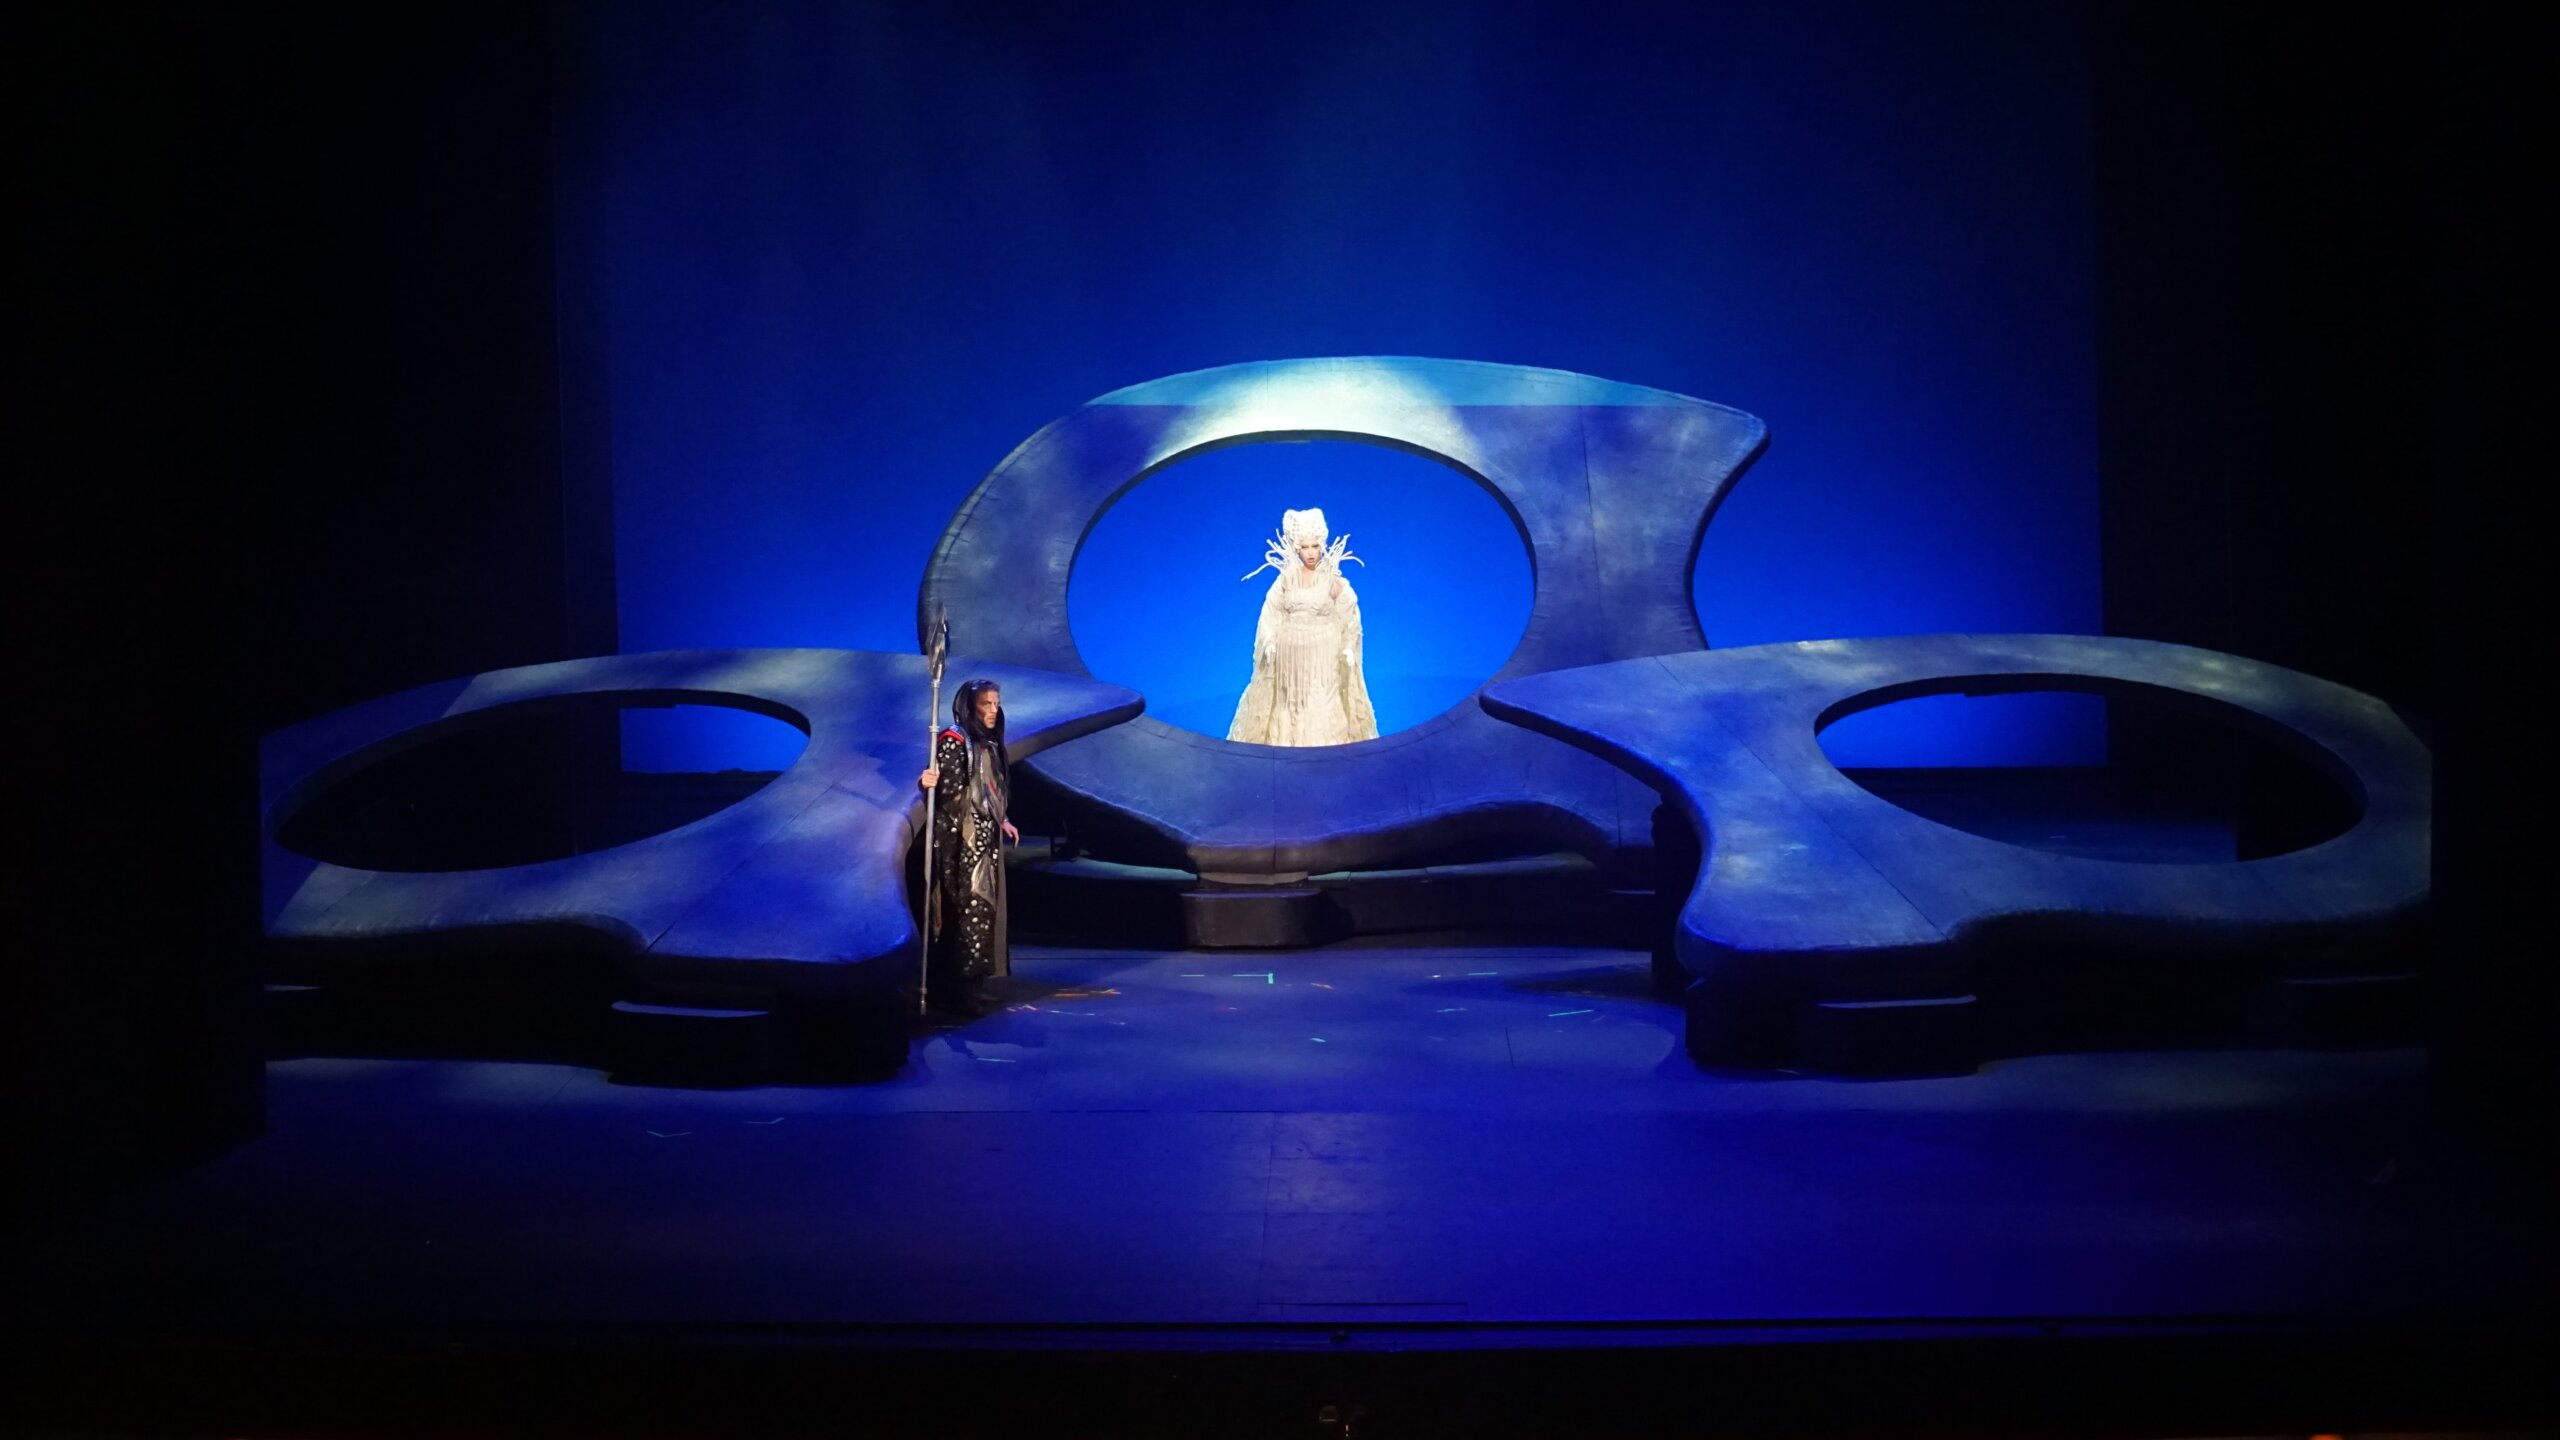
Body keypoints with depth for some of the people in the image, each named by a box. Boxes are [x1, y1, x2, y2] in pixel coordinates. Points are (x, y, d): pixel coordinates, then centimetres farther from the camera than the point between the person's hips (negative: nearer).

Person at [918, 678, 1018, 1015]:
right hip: (961, 842, -9)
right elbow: (947, 792, -20)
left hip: (985, 840, 9)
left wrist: (1002, 822, 33)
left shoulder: (989, 744, 14)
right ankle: (956, 990, -7)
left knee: (982, 910, 11)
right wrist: (928, 783, -40)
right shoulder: (953, 741, -13)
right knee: (968, 911, -11)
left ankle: (969, 987, 19)